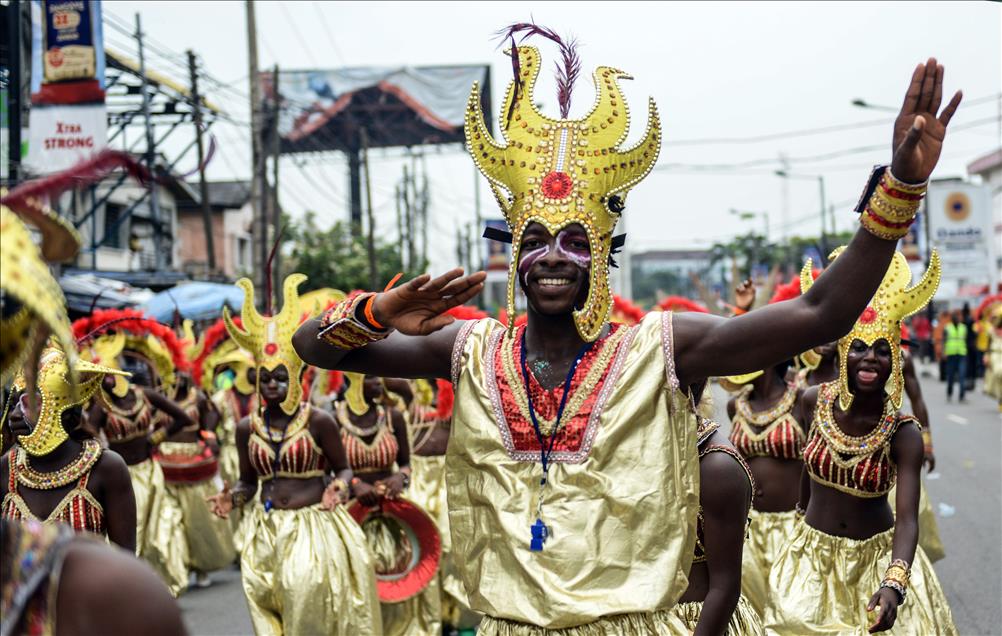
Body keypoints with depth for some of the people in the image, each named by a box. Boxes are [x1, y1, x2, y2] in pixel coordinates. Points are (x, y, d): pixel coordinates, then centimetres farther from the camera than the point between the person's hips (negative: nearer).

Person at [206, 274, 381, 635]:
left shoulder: (318, 421, -6)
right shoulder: (247, 428, 6)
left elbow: (342, 468, 2)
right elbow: (249, 481, 14)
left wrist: (339, 486, -19)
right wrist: (232, 497, -6)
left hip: (314, 528, -4)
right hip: (265, 532, 4)